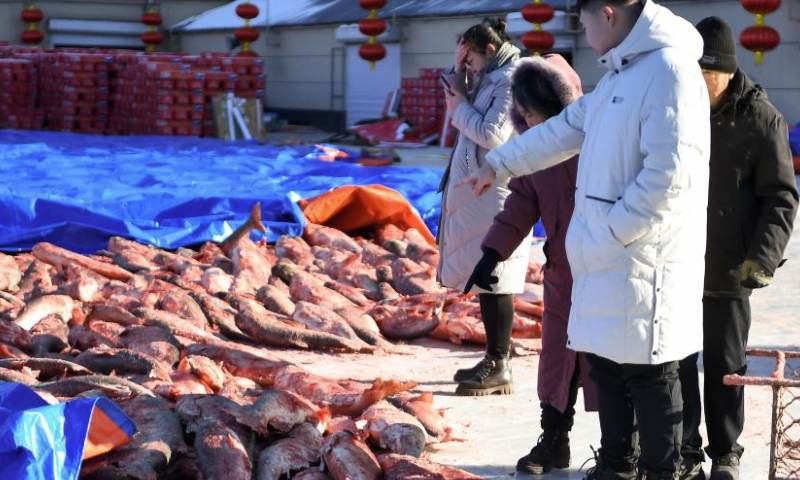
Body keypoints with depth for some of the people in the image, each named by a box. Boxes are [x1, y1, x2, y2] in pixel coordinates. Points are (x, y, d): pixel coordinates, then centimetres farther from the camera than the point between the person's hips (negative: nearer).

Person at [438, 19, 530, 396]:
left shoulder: (511, 81, -14)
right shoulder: (490, 79, 16)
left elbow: (492, 135, -20)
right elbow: (461, 107, 20)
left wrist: (460, 108, -6)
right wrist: (457, 71, 10)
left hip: (494, 193, -10)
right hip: (478, 191, 10)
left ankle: (499, 368, -5)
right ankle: (495, 358, 21)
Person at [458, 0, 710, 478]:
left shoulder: (669, 69, -15)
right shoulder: (621, 75, 17)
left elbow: (668, 174, -22)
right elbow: (564, 130, 28)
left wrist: (612, 231, -17)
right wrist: (498, 165, 32)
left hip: (643, 262, -9)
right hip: (607, 260, 9)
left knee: (648, 375, -2)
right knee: (608, 365, 15)